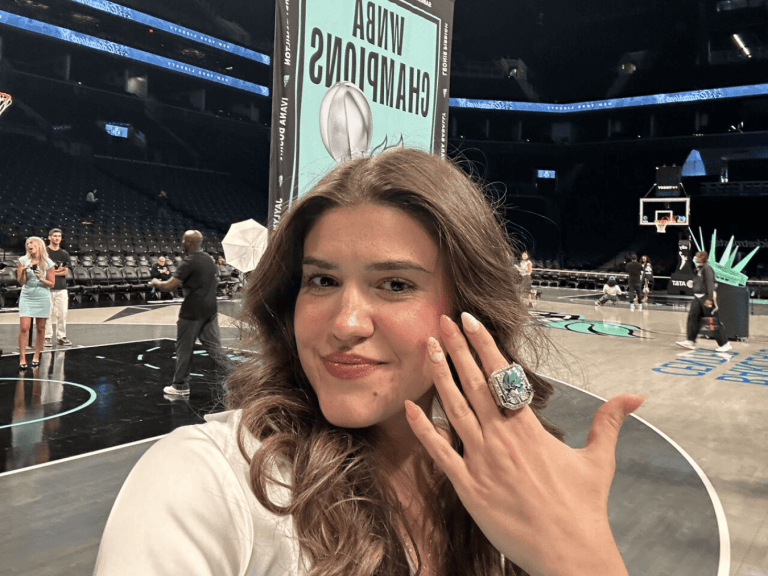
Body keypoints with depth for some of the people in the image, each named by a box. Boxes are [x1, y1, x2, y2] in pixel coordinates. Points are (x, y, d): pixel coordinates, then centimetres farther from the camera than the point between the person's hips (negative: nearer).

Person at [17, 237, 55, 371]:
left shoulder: (48, 263, -2)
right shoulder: (23, 261, 0)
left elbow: (51, 284, 1)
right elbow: (20, 282, -1)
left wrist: (41, 278, -16)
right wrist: (23, 272, -18)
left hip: (43, 298, 0)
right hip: (26, 297, 0)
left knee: (40, 328, 6)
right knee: (24, 328, -9)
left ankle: (36, 357, 18)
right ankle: (22, 359, -5)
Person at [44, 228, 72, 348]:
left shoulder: (64, 254, 14)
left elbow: (65, 271, 6)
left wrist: (52, 272, -8)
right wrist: (57, 271, -8)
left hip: (61, 288, 3)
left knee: (63, 313, 3)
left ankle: (61, 337, 11)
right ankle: (48, 338, 3)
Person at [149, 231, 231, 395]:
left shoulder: (188, 262, -15)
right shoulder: (209, 260, 10)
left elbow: (169, 286, -18)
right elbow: (216, 282, 24)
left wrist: (156, 282, 0)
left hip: (192, 312, -7)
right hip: (210, 309, 7)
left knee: (184, 349, 6)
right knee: (213, 345, 10)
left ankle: (180, 385, 15)